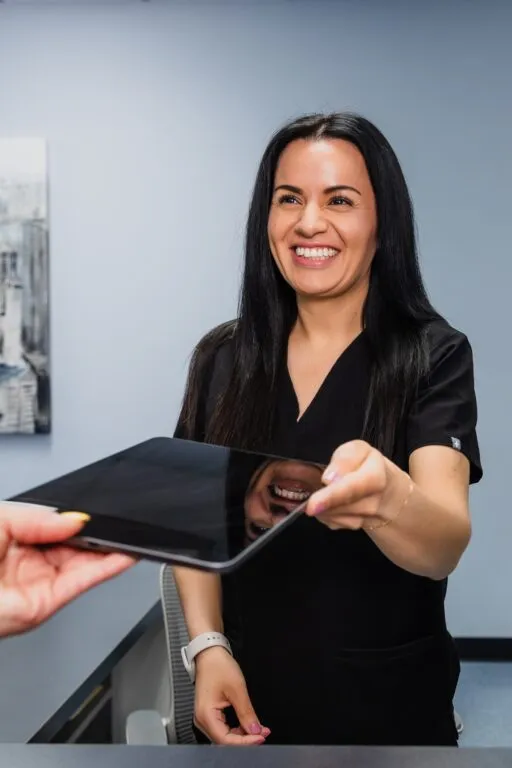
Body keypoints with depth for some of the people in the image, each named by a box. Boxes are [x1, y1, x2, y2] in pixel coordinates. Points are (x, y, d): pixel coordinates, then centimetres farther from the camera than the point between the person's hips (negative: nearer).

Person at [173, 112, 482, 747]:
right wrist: (207, 646, -10)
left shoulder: (435, 356, -12)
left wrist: (385, 498, -45)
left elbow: (445, 547, -24)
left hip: (387, 707, -2)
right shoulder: (221, 358, -4)